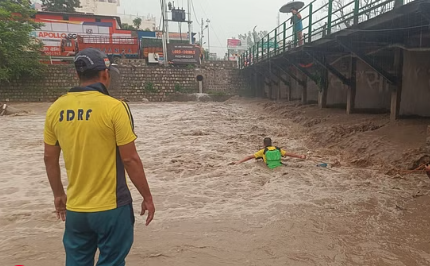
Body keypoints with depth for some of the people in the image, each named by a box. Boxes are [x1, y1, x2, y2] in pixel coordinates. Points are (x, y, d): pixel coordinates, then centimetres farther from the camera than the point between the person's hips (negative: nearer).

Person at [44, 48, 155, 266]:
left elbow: (50, 159, 8)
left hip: (75, 209, 5)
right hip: (111, 208, -4)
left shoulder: (56, 109, 0)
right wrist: (147, 197, -2)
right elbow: (130, 159, -14)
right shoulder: (114, 107, -15)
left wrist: (58, 194, 22)